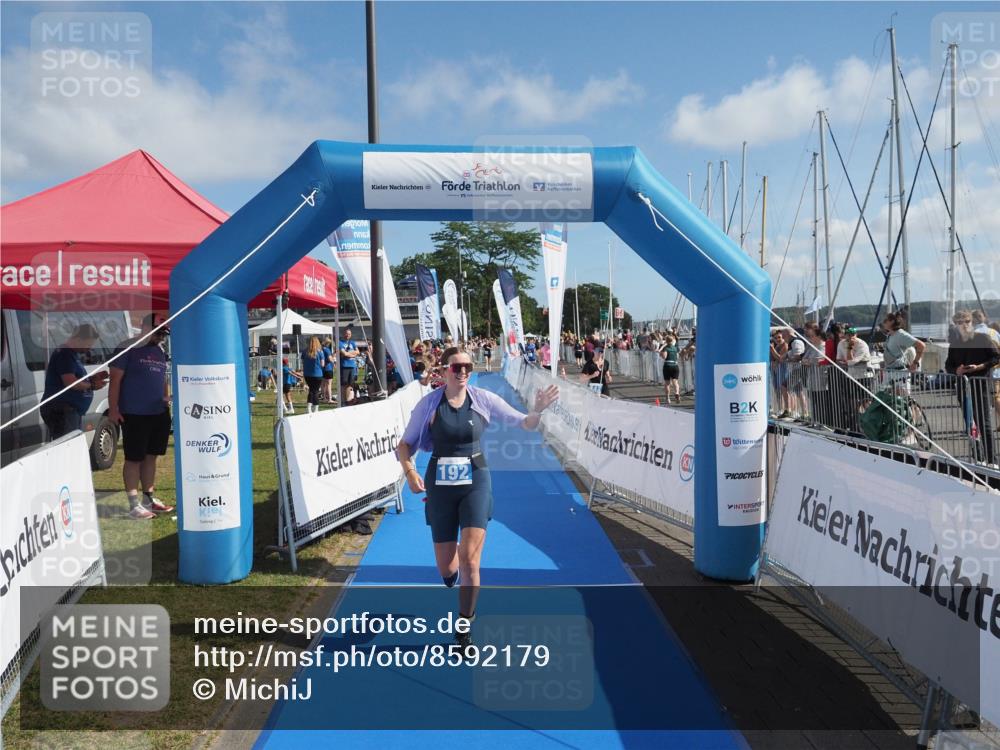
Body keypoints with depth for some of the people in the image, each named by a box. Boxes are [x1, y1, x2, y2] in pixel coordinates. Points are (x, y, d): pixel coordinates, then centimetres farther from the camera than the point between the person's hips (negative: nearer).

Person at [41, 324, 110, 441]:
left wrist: (92, 378, 12)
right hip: (61, 410, -11)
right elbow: (70, 382, -22)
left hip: (72, 410, 11)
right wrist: (91, 385, -10)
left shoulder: (72, 354, 19)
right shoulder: (65, 354, -14)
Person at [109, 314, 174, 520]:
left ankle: (149, 498, 24)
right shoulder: (129, 349, -8)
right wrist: (113, 408, -14)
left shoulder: (160, 351, 14)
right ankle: (134, 505, 5)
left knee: (151, 456, 13)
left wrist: (166, 399, 14)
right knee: (134, 458, -1)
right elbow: (115, 379, -10)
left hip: (159, 414, 7)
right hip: (134, 415, -7)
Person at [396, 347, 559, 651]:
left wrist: (537, 410, -22)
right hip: (440, 485, 1)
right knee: (446, 567, 7)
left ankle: (464, 629, 9)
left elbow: (525, 424, 0)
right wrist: (409, 471, -16)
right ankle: (451, 575, 49)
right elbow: (405, 444, 2)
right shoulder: (428, 404, -6)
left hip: (475, 483, 0)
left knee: (469, 560, -13)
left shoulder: (484, 399, -5)